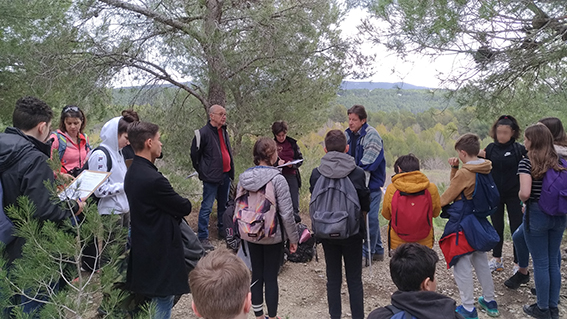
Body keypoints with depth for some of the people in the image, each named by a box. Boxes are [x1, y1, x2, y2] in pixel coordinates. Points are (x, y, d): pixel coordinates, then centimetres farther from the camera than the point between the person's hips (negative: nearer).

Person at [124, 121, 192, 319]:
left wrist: (175, 208, -3)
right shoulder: (153, 179, -26)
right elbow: (185, 208, -16)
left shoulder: (133, 172, 5)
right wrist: (183, 204, 4)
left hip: (144, 247, 10)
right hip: (161, 250, -10)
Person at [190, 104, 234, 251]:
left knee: (223, 205, 18)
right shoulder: (203, 133, -14)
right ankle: (202, 237, 4)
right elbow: (195, 154, -6)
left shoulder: (224, 131, 10)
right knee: (207, 207, -3)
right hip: (211, 177, -8)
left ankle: (223, 230, 32)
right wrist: (201, 171, 2)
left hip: (225, 174, 8)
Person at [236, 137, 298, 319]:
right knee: (271, 278, 8)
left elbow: (238, 207, 4)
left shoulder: (243, 177, -3)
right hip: (273, 236, -5)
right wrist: (293, 238, -5)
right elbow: (286, 213, -17)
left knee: (256, 276, 16)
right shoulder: (277, 179, -18)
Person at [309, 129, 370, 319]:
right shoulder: (358, 173, -14)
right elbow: (366, 205, -4)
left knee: (333, 279, 16)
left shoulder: (316, 174, -10)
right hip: (352, 233, -1)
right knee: (354, 280, 13)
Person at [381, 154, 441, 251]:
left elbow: (386, 215, 0)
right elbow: (436, 212, 7)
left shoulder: (391, 188, -12)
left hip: (397, 243, -1)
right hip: (424, 243, 1)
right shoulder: (431, 188, -9)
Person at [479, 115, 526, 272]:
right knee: (497, 227, 15)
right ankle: (497, 259, 28)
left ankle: (518, 263, 19)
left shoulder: (519, 149, -9)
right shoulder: (491, 148, 0)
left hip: (513, 196, -3)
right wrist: (481, 157, -12)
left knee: (516, 229, 6)